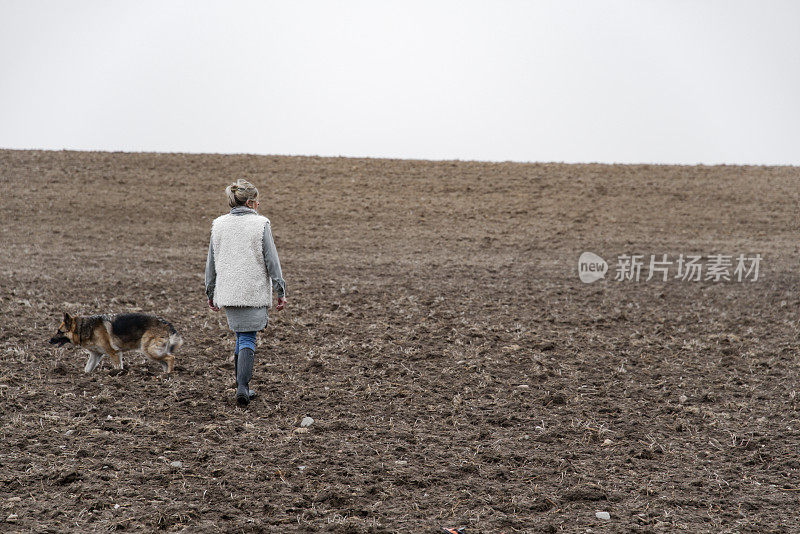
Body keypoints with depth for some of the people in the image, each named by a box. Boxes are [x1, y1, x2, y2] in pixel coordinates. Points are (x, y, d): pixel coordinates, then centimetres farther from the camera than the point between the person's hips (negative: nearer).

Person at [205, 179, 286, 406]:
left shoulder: (218, 225, 4)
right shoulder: (260, 224, -8)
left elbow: (211, 262, 9)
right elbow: (271, 261, -7)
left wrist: (211, 293, 18)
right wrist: (280, 291, -1)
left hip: (228, 292, 4)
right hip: (254, 292, -4)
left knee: (242, 336, 18)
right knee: (248, 339, 0)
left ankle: (243, 386, 20)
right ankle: (242, 387, -13)